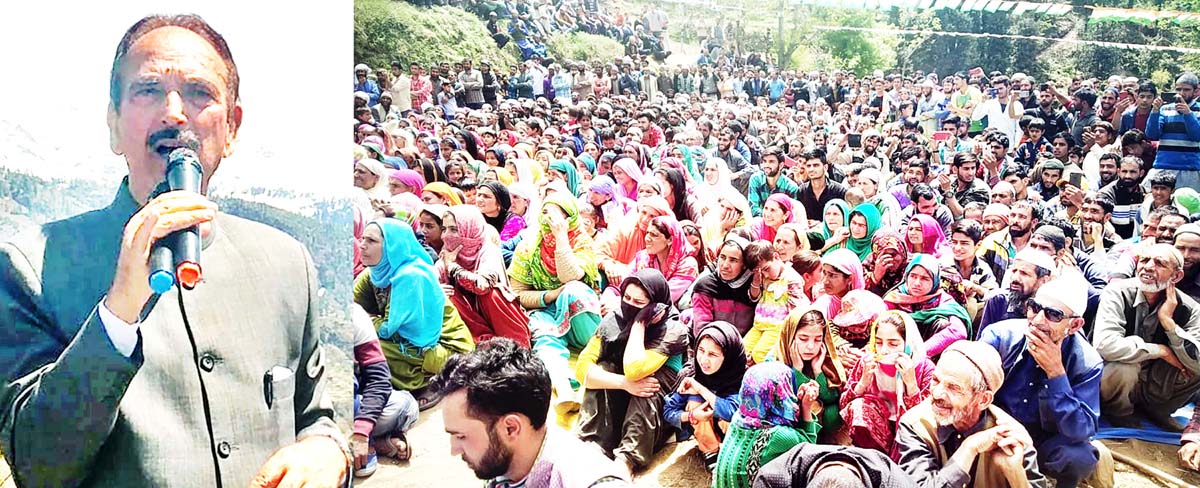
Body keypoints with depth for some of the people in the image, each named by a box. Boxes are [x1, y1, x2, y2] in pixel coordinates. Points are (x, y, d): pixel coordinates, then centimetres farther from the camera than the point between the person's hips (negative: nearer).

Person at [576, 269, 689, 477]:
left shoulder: (672, 330, -19)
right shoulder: (614, 320, -9)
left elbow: (634, 370, -35)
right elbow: (582, 368, -18)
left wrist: (639, 323, -26)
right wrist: (625, 384, -30)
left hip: (654, 415, -3)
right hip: (611, 412, 4)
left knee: (652, 379, -31)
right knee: (604, 369, -22)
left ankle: (625, 461, -37)